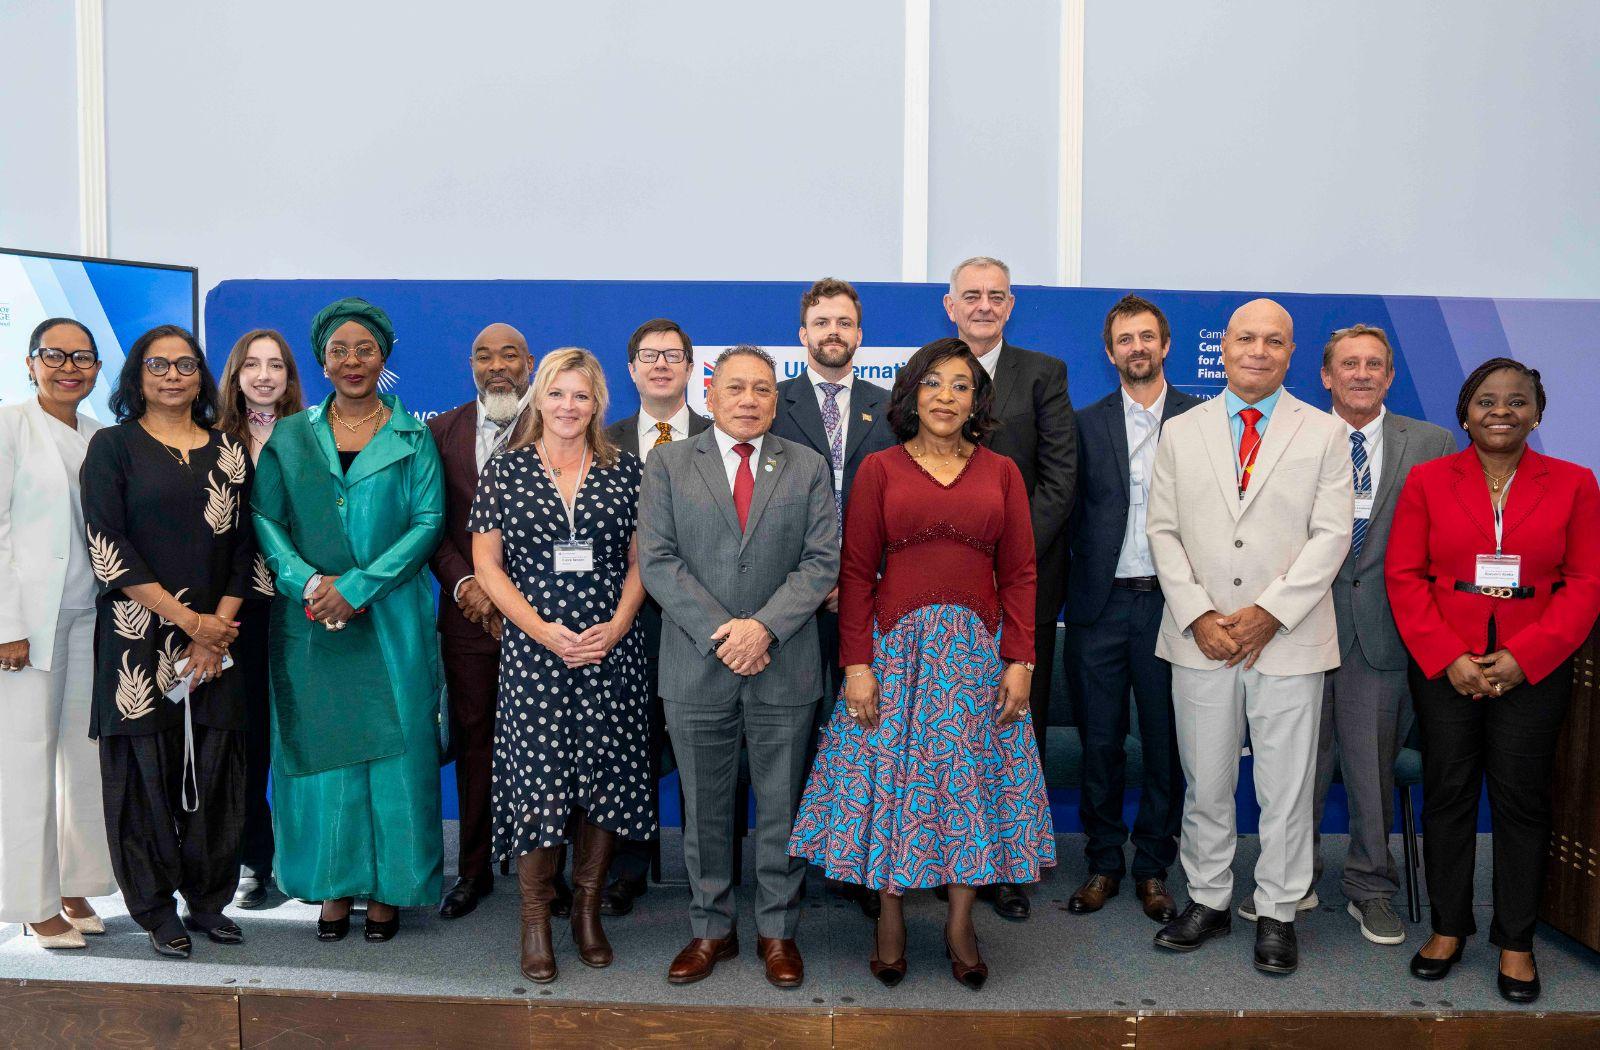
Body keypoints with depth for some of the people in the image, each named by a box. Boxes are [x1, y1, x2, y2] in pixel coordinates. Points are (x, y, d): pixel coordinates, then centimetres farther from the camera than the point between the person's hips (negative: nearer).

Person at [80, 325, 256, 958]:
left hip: (217, 639, 3)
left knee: (213, 769, 5)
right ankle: (157, 910, 16)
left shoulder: (228, 452, 11)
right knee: (147, 768, 2)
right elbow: (107, 549, -7)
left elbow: (243, 549, 7)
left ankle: (208, 899, 20)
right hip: (138, 639, -2)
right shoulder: (113, 446, 2)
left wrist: (218, 632, -6)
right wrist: (190, 620, -11)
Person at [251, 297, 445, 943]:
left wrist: (358, 585, -14)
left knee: (393, 746, 1)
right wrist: (309, 581, -14)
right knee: (319, 742, 4)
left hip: (392, 618, -1)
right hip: (309, 622, 2)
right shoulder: (290, 438, 9)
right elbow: (265, 519, 3)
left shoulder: (412, 437, 4)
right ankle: (334, 887, 17)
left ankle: (388, 889, 13)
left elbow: (429, 520, -4)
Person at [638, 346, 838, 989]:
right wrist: (718, 632, -13)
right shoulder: (669, 464, 4)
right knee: (704, 810, 11)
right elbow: (656, 560, -4)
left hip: (784, 667, 0)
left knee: (781, 809, 9)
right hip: (696, 667, 0)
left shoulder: (808, 468, 6)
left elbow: (822, 561, -2)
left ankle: (778, 932, 24)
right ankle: (711, 930, 26)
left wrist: (764, 626, -15)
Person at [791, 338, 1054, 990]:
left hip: (979, 650, 2)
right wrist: (857, 665, -7)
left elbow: (1019, 573, 5)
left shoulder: (1001, 472, 8)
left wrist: (1019, 661, -3)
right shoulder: (879, 469, 3)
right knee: (890, 775, 3)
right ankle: (890, 918, 19)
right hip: (896, 644, -1)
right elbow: (856, 573, 0)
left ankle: (961, 924, 19)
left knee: (972, 779, 5)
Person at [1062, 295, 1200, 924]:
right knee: (1100, 741, 8)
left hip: (1169, 603, -1)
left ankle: (1153, 867, 21)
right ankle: (1103, 864, 22)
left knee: (1166, 742, 7)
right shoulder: (1086, 424, 7)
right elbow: (1072, 513, 6)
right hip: (1100, 605, 1)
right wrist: (1063, 590, -2)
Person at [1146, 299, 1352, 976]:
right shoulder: (1181, 433, 9)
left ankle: (1277, 913, 20)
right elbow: (1163, 531, 5)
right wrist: (1197, 616, -7)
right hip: (1199, 640, 2)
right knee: (1204, 783, 9)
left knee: (1286, 786, 5)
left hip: (1289, 639, -1)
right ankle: (1208, 900, 25)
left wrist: (1269, 612, -12)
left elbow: (1331, 535, -3)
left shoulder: (1325, 434, 4)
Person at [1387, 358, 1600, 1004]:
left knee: (1522, 801, 6)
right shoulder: (1427, 480, 2)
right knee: (1447, 795, 7)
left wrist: (1523, 656, -12)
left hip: (1533, 671, 0)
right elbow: (1404, 575, -1)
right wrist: (1448, 658, -11)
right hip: (1443, 669, 0)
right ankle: (1448, 927, 22)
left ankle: (1516, 941, 20)